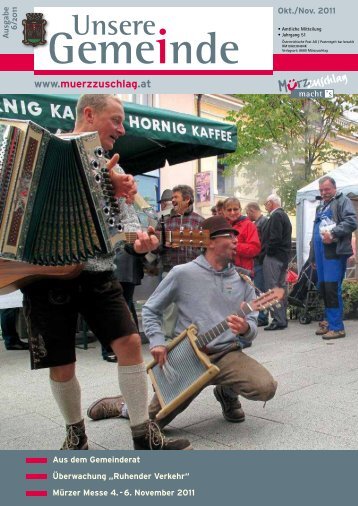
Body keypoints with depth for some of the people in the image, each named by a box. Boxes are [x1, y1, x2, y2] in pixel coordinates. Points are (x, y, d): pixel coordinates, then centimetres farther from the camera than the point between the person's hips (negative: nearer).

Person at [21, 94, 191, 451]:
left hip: (97, 273, 4)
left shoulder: (110, 168, 14)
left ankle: (143, 434, 9)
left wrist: (136, 242, -8)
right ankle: (76, 433, 28)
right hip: (47, 274, -4)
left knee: (129, 341, -5)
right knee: (62, 365, 3)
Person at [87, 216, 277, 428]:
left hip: (227, 354, 3)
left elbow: (253, 324, 5)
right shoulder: (183, 273, -4)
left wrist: (245, 328, -19)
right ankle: (122, 405, 34)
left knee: (266, 387, -24)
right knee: (153, 421, -3)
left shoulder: (242, 280, 5)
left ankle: (227, 393, 12)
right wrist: (158, 342, -9)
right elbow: (150, 310, 5)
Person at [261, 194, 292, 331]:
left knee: (273, 289, -9)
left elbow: (275, 238, -22)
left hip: (273, 258, -11)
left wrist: (265, 252, -12)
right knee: (281, 287, 13)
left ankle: (278, 320, -9)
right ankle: (282, 319, 20)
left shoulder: (276, 216, -12)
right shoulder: (284, 215, 20)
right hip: (283, 257, 11)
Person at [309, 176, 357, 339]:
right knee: (323, 288, 9)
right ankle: (328, 321, 20)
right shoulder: (320, 207, 25)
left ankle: (337, 327, -8)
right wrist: (313, 256, 25)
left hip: (335, 252, -8)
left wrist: (333, 233, -20)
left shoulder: (343, 201, 1)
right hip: (321, 252, 8)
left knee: (332, 288, -12)